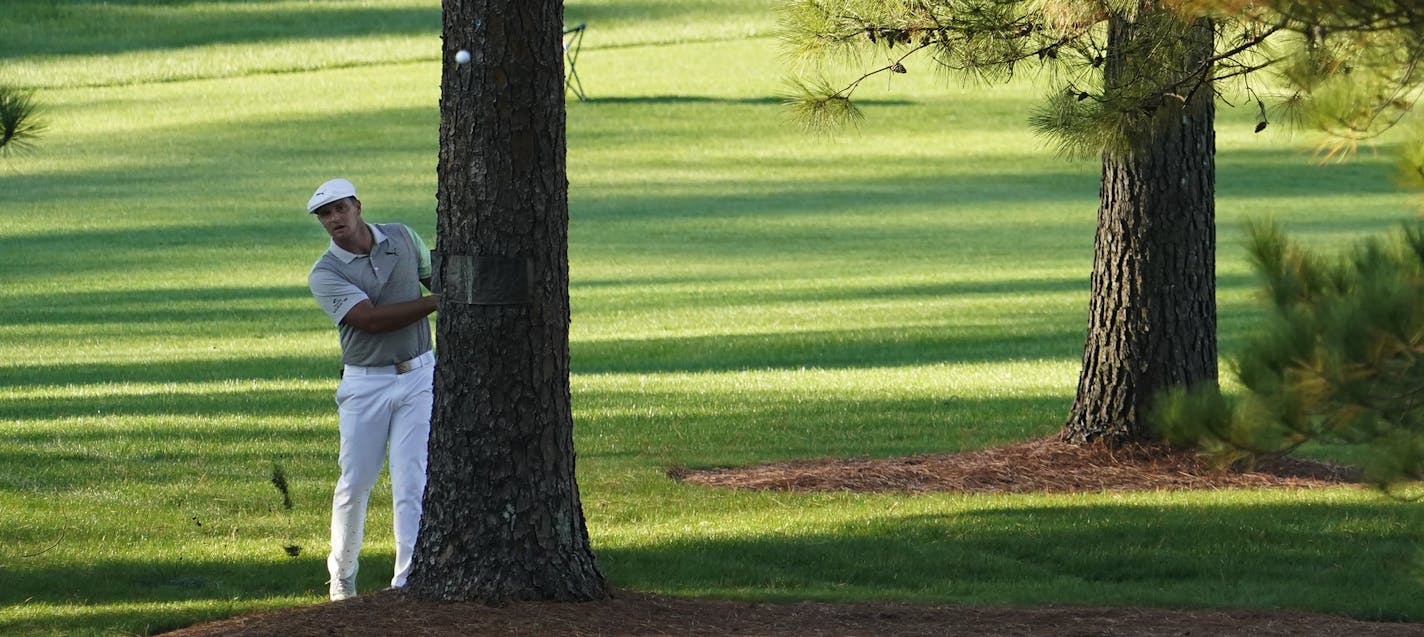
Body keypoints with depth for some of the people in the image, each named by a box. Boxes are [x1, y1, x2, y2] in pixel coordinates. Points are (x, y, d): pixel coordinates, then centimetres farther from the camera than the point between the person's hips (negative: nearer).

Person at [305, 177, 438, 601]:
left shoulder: (402, 239, 4)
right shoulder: (324, 274, -9)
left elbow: (439, 279, 21)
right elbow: (370, 319, -21)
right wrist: (436, 302, -20)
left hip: (419, 377, 2)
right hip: (365, 385, -2)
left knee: (412, 482, -6)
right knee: (354, 483, 3)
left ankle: (408, 580, -6)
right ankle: (342, 573, 23)